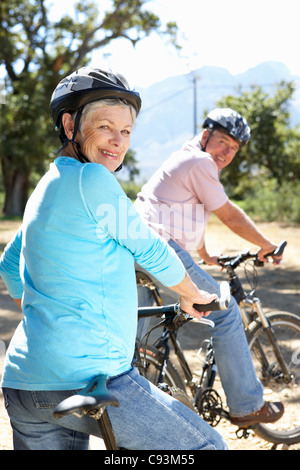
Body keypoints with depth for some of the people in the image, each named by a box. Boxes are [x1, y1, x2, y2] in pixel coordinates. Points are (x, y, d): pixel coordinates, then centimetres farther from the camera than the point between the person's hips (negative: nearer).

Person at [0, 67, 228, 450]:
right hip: (88, 380, -9)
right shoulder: (92, 179, -12)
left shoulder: (47, 187, 15)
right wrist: (193, 296, 16)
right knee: (208, 447, 4)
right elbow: (151, 252, -2)